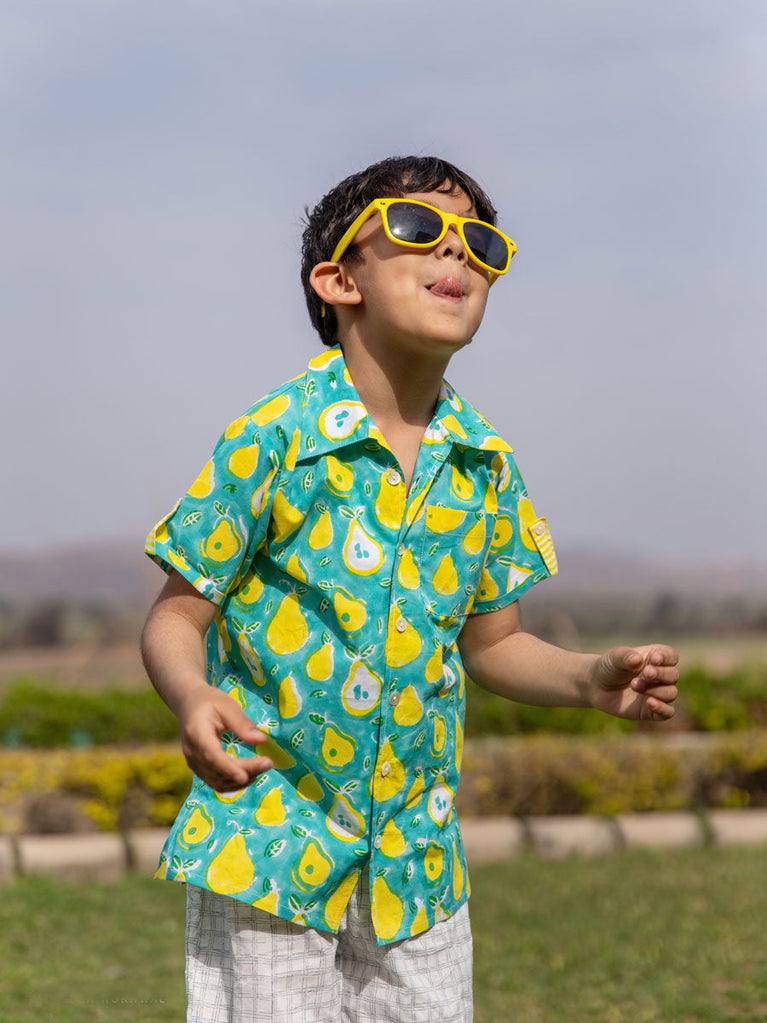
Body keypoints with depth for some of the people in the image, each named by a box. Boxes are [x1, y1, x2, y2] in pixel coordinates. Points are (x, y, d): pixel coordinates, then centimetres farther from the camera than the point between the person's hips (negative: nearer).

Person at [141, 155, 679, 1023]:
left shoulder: (485, 467, 3)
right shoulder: (274, 440, -12)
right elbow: (176, 619, -7)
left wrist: (595, 680, -5)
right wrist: (194, 700, -29)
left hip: (417, 861, 4)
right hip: (268, 848, -4)